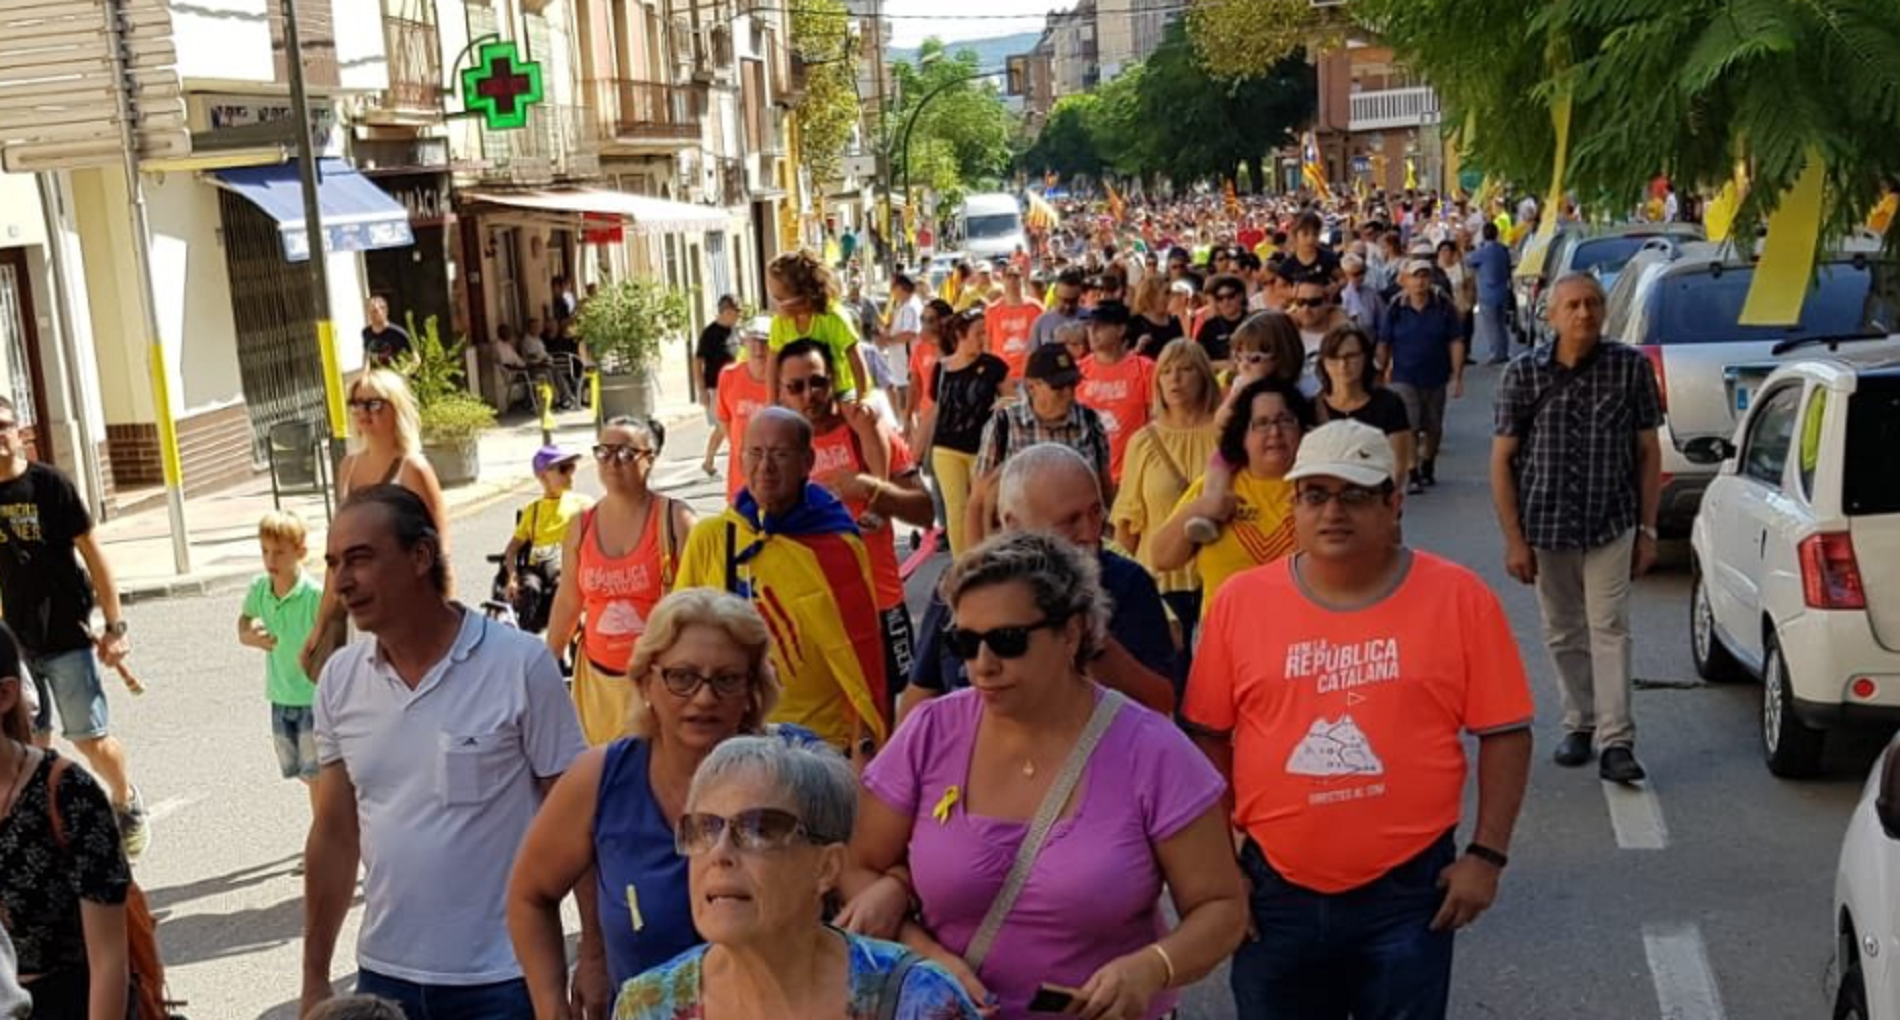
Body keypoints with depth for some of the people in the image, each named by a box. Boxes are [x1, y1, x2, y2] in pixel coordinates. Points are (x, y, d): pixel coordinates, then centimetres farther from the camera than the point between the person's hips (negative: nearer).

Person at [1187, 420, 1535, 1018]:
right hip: (1275, 890, 2)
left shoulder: (1458, 597, -6)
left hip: (1410, 892, -1)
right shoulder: (1240, 600, -2)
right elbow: (1207, 737, 3)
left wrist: (1486, 854, -6)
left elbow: (1504, 733, -2)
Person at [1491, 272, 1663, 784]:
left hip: (1612, 525, -1)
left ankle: (1616, 741, -6)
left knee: (1609, 628, -7)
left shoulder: (1631, 367, -3)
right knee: (1563, 633, 12)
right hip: (1546, 526, 1)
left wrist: (1647, 529, -1)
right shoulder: (1525, 373, -5)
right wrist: (1514, 539, -6)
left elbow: (1648, 452, 3)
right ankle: (1579, 723, 29)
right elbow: (1502, 460, -2)